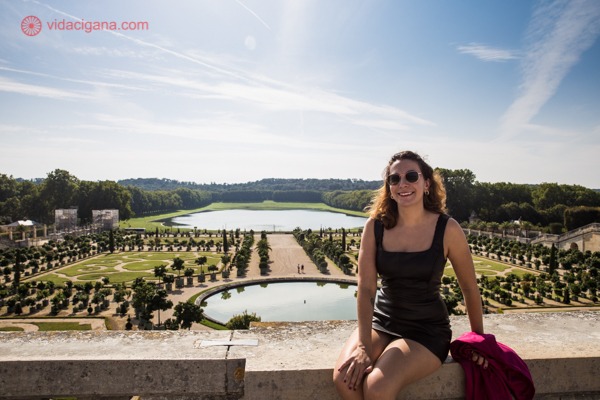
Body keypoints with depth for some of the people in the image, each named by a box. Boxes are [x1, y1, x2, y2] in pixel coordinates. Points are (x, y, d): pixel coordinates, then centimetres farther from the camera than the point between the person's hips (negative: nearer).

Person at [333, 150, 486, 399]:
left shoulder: (447, 229, -12)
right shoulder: (375, 226, -7)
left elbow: (469, 288, 1)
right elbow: (366, 288, -12)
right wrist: (364, 346, -20)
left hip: (427, 330, -2)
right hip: (381, 322, 2)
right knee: (345, 378, -22)